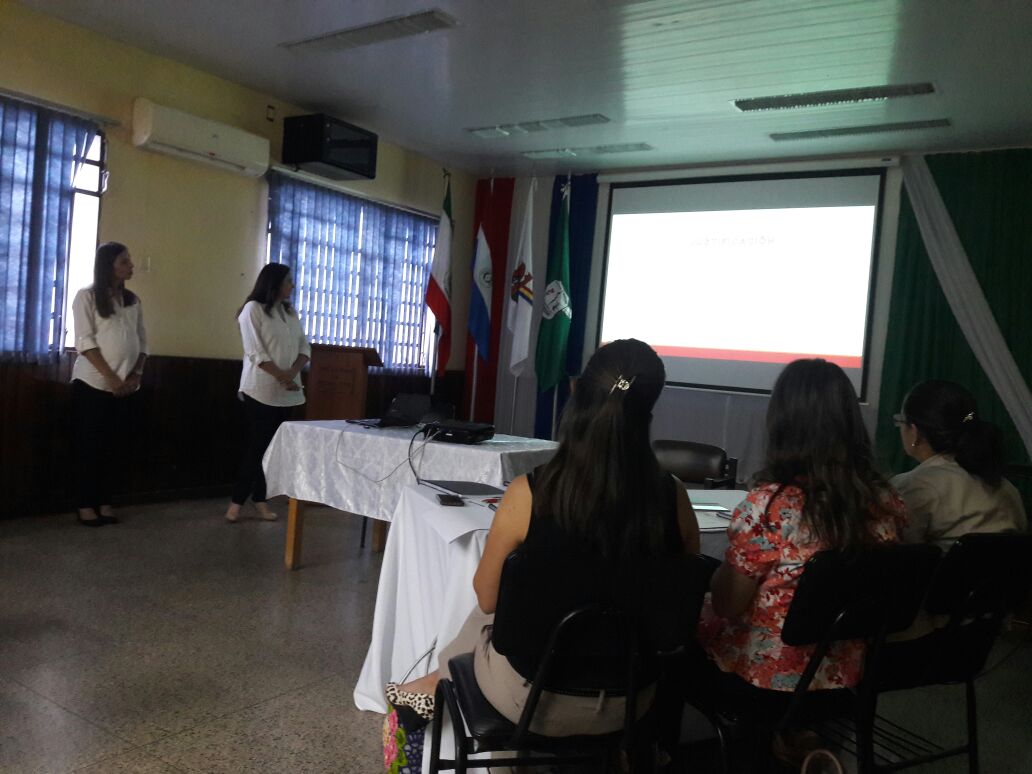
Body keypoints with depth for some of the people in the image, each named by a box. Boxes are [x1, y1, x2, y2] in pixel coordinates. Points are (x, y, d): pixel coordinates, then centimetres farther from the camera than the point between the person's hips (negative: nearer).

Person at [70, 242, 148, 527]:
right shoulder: (87, 297, -3)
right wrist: (110, 376, -16)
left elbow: (142, 340, 11)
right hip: (92, 383, -4)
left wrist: (136, 374, -4)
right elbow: (85, 342, -10)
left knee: (110, 446, 6)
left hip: (122, 387, 4)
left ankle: (104, 503, 14)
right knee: (87, 446, 0)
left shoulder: (133, 300, 11)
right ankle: (85, 505, 8)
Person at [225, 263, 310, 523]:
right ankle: (237, 500, 6)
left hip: (287, 392, 6)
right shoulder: (253, 309, -5)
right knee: (257, 444, -4)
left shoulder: (290, 312, 14)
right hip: (261, 390, -6)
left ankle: (260, 498, 14)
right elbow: (255, 352, -13)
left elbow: (304, 346, 9)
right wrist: (281, 376, -17)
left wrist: (293, 372, -8)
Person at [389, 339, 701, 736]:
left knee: (481, 617, 29)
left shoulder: (530, 492, -21)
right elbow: (683, 602, 1)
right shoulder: (674, 498, -14)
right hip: (633, 702, 3)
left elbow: (488, 599, -7)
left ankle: (440, 682, 54)